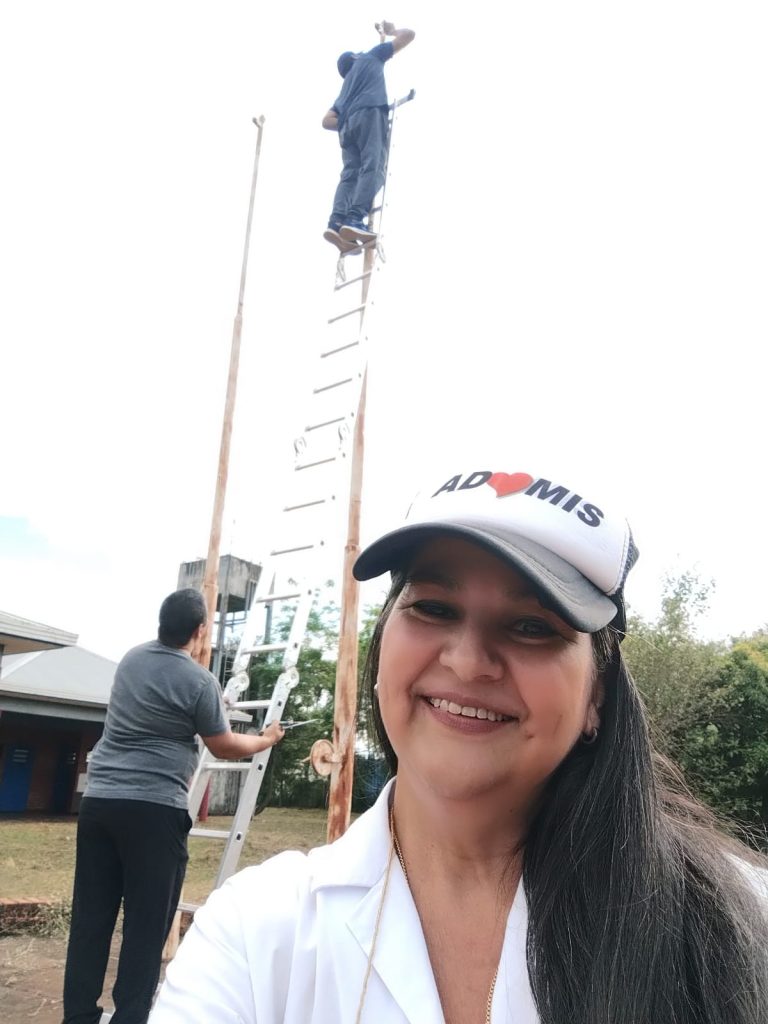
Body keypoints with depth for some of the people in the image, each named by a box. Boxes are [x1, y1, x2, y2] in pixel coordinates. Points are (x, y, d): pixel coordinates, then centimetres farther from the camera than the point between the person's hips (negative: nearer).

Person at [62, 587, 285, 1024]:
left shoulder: (133, 658, 10)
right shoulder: (200, 681, -9)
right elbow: (224, 746, 2)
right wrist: (268, 739, 21)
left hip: (99, 801, 7)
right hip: (155, 810, -6)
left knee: (91, 918, 12)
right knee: (147, 925, 3)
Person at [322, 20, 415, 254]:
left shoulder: (345, 87, 38)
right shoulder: (370, 57, 29)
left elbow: (327, 121, 26)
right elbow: (408, 35, 29)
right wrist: (391, 31, 47)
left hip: (347, 123, 6)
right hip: (370, 113, -6)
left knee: (350, 174, -9)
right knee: (373, 167, -21)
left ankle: (336, 223, -33)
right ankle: (354, 221, -42)